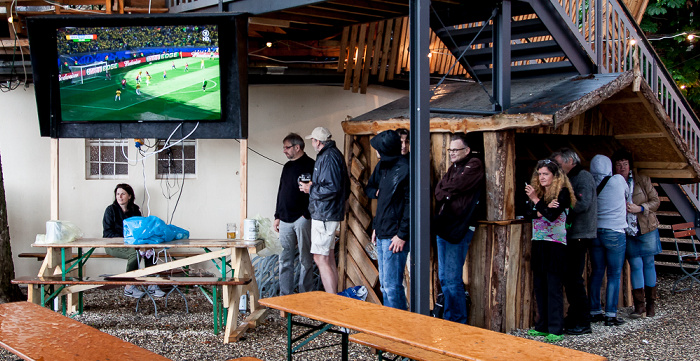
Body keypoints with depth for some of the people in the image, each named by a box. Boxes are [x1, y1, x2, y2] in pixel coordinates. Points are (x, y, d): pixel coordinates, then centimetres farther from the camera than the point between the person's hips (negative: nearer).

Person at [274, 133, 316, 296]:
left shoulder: (310, 165, -7)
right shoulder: (287, 167, 18)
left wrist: (307, 214, -16)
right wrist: (277, 216, 17)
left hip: (302, 219, -7)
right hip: (285, 220, 7)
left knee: (305, 260, 0)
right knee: (285, 260, 8)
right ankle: (285, 296, 13)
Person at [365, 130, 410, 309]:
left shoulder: (405, 169, -14)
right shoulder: (382, 166, 12)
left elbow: (410, 204, -17)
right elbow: (369, 188, 28)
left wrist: (402, 235, -19)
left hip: (395, 237, -9)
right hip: (381, 234, 9)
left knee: (391, 285, -7)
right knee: (384, 284, 15)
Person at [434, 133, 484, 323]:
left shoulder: (474, 165, -4)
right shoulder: (453, 168, 22)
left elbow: (456, 186, -14)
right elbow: (439, 190, 9)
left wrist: (444, 192, 3)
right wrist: (449, 194, -9)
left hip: (459, 228, -9)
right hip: (444, 225, 9)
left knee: (453, 279, -8)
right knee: (444, 278, 12)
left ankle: (459, 322, 1)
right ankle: (448, 319, 21)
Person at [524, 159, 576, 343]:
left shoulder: (562, 192, -6)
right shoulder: (538, 191, 13)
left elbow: (552, 215, -17)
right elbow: (529, 214, 2)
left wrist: (536, 200, -16)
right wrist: (540, 211, -16)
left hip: (555, 244, -6)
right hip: (538, 244, 6)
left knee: (553, 287, -6)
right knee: (539, 286, 8)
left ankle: (556, 329, -2)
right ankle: (542, 326, 16)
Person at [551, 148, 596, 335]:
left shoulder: (583, 177, -9)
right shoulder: (570, 179, 19)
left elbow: (583, 204, -22)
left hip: (579, 235, -9)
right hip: (570, 235, 9)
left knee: (574, 278, -8)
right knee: (569, 277, 12)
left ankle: (583, 323, -1)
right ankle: (573, 318, 21)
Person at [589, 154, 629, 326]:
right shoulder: (618, 180, -6)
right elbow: (627, 194, 14)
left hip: (595, 233, 4)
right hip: (615, 233, -4)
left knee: (597, 273, 11)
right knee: (614, 275, 2)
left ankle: (595, 312, 17)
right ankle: (610, 314, 1)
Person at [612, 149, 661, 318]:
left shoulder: (642, 180, -2)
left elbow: (655, 201, -1)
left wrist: (640, 208, -15)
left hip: (646, 229, 0)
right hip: (628, 232, 0)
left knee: (648, 264, 7)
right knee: (635, 266, -1)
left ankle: (651, 304, 18)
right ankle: (639, 305, 3)